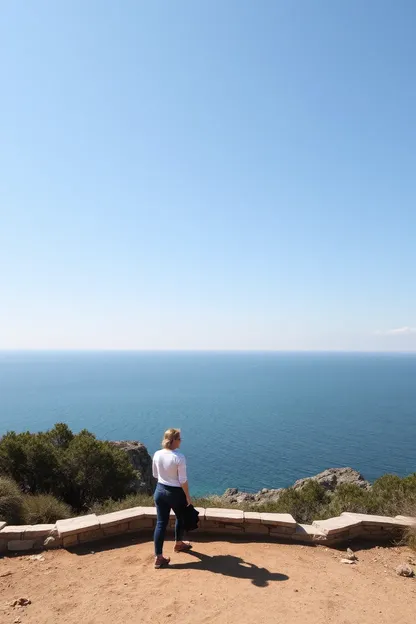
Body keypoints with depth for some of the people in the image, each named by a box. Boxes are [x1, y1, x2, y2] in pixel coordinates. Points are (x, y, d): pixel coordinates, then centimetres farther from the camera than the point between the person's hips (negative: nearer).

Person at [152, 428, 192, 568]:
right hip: (176, 492, -5)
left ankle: (158, 557, 13)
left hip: (160, 490, 5)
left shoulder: (157, 454, -6)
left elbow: (155, 475, 6)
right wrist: (188, 496, -6)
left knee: (161, 523, 11)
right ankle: (178, 544, 45)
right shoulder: (179, 457, -23)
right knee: (181, 518, 24)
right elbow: (183, 480, -18)